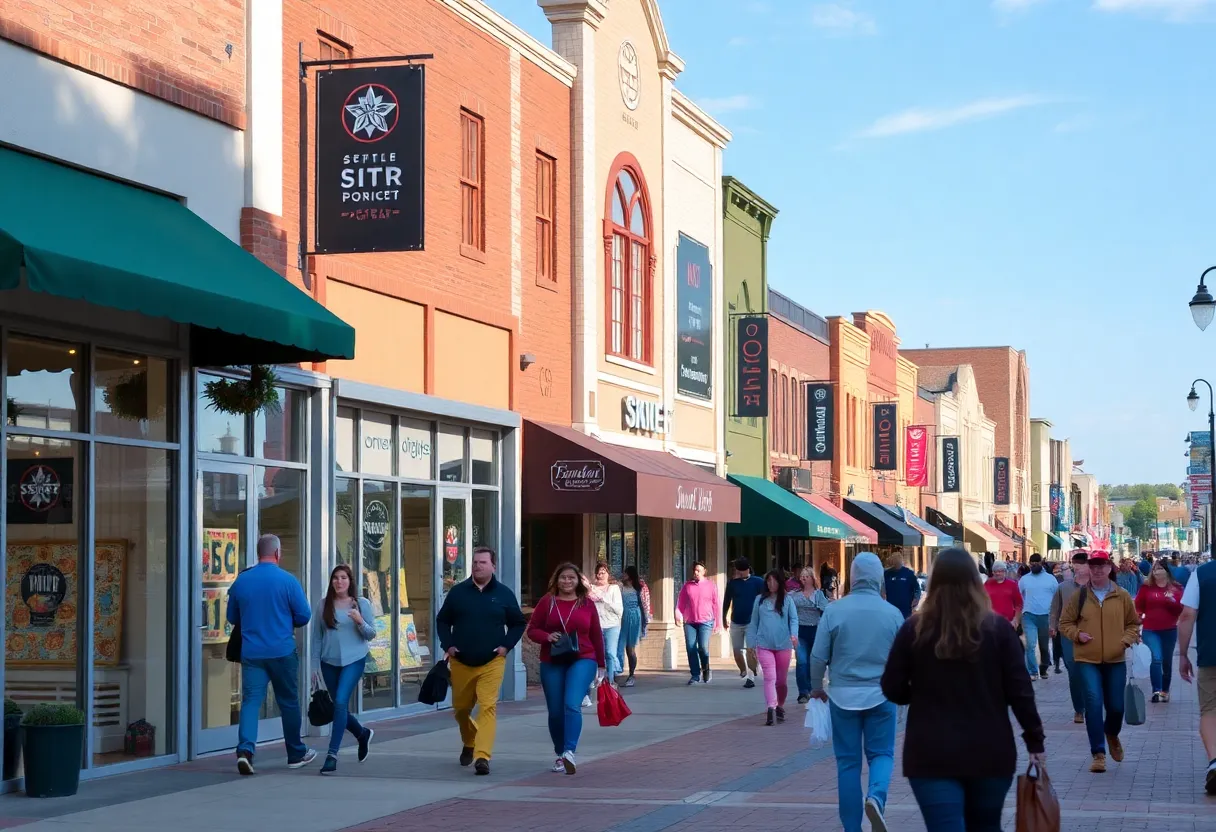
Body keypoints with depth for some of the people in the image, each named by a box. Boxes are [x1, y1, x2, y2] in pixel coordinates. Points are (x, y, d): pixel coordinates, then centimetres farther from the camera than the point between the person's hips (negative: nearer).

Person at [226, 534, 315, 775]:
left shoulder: (241, 580, 3)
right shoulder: (288, 580, -8)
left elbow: (232, 617, 12)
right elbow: (304, 616, -4)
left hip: (251, 653, 2)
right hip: (282, 652, -2)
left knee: (251, 700, -1)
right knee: (288, 702, 11)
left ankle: (245, 748, -23)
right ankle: (296, 754, 23)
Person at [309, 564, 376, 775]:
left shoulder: (362, 604, 1)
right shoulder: (323, 605, 5)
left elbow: (371, 635, 3)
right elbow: (317, 637, 9)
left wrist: (360, 622, -17)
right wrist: (315, 665, 6)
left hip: (353, 660, -3)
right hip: (329, 662, 3)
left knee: (340, 703, -17)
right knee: (340, 707, 11)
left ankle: (332, 754, -14)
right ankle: (363, 734, 40)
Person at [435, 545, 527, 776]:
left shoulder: (504, 593, 1)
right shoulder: (458, 592, 4)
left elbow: (519, 623, 10)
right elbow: (442, 621, 12)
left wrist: (506, 646, -3)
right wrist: (448, 645, -1)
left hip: (491, 662, -2)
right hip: (460, 662, 3)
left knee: (488, 707, -15)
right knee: (460, 708, 14)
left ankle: (482, 757, -21)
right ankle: (469, 744, 42)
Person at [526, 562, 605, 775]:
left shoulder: (587, 604, 5)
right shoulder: (547, 602, 4)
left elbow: (596, 636, 9)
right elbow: (532, 629, 7)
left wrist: (600, 664, 10)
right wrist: (547, 637, -13)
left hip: (582, 661, -2)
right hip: (552, 663, 2)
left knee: (572, 705, -21)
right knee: (555, 712, 5)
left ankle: (569, 752, -27)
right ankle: (560, 755, 22)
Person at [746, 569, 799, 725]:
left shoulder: (787, 600, 4)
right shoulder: (760, 600, 6)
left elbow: (793, 619, -2)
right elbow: (754, 622, 11)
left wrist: (794, 634, -20)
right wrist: (752, 643, 9)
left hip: (783, 645, 1)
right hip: (764, 645, -1)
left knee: (782, 680, 11)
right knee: (770, 677, -15)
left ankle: (780, 707, 31)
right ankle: (771, 709, -25)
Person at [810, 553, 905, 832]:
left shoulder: (834, 611, -7)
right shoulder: (893, 613, -3)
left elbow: (818, 656, -4)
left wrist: (816, 687, 13)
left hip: (844, 695, 0)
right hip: (881, 695, 0)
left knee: (848, 761, 8)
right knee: (881, 753, 10)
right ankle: (876, 796, -19)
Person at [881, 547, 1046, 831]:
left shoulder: (914, 629, -4)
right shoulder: (997, 628, -3)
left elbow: (893, 689, 1)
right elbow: (1019, 690, -3)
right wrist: (1035, 741, 6)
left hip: (932, 754, -2)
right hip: (990, 752, 2)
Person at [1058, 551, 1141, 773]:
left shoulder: (1122, 596, 2)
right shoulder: (1079, 596, 1)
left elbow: (1133, 623, 11)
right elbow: (1065, 623, 8)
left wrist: (1127, 639, -7)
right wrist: (1077, 634, -11)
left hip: (1115, 660, 1)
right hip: (1087, 659, -1)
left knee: (1116, 706, 6)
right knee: (1093, 703, -13)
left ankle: (1112, 735, 41)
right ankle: (1098, 753, -6)